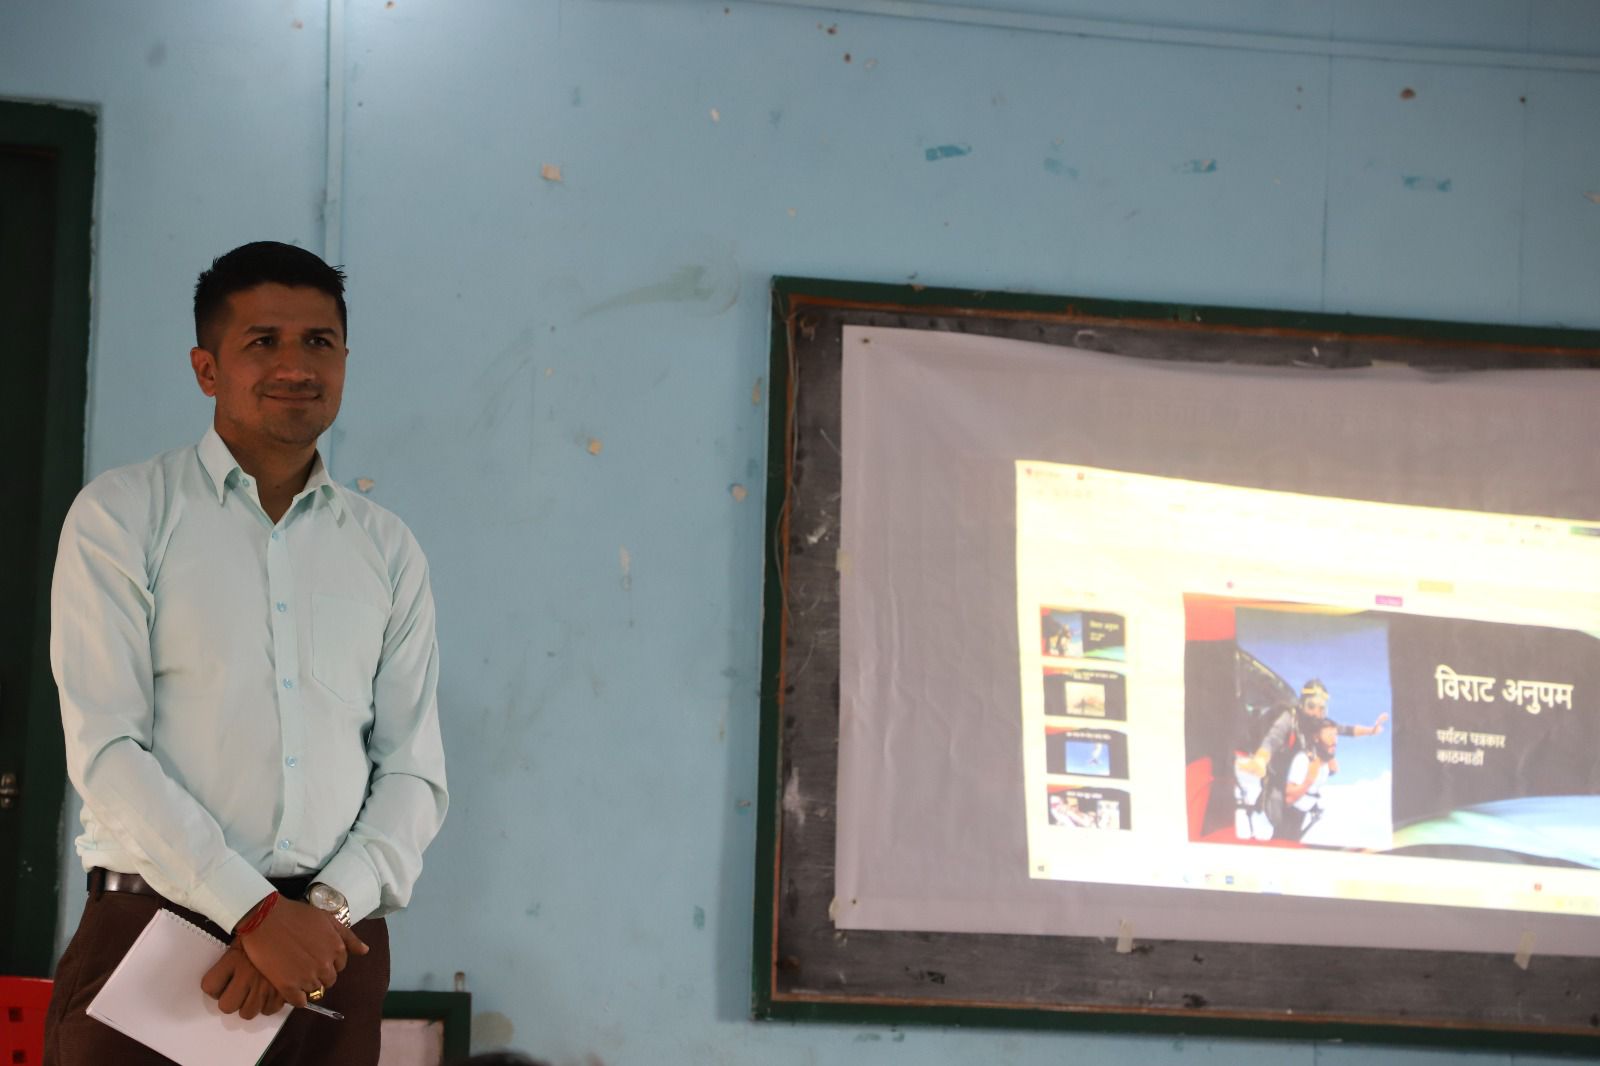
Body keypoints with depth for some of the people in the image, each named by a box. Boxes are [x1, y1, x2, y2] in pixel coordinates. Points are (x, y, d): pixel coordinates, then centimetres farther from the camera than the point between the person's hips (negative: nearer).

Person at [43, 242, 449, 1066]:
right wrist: (256, 912, -15)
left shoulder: (388, 550, 13)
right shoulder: (121, 516, 1)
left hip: (331, 946, 3)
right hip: (154, 929, -3)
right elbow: (105, 752, -7)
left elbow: (414, 773, 8)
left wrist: (324, 910, -9)